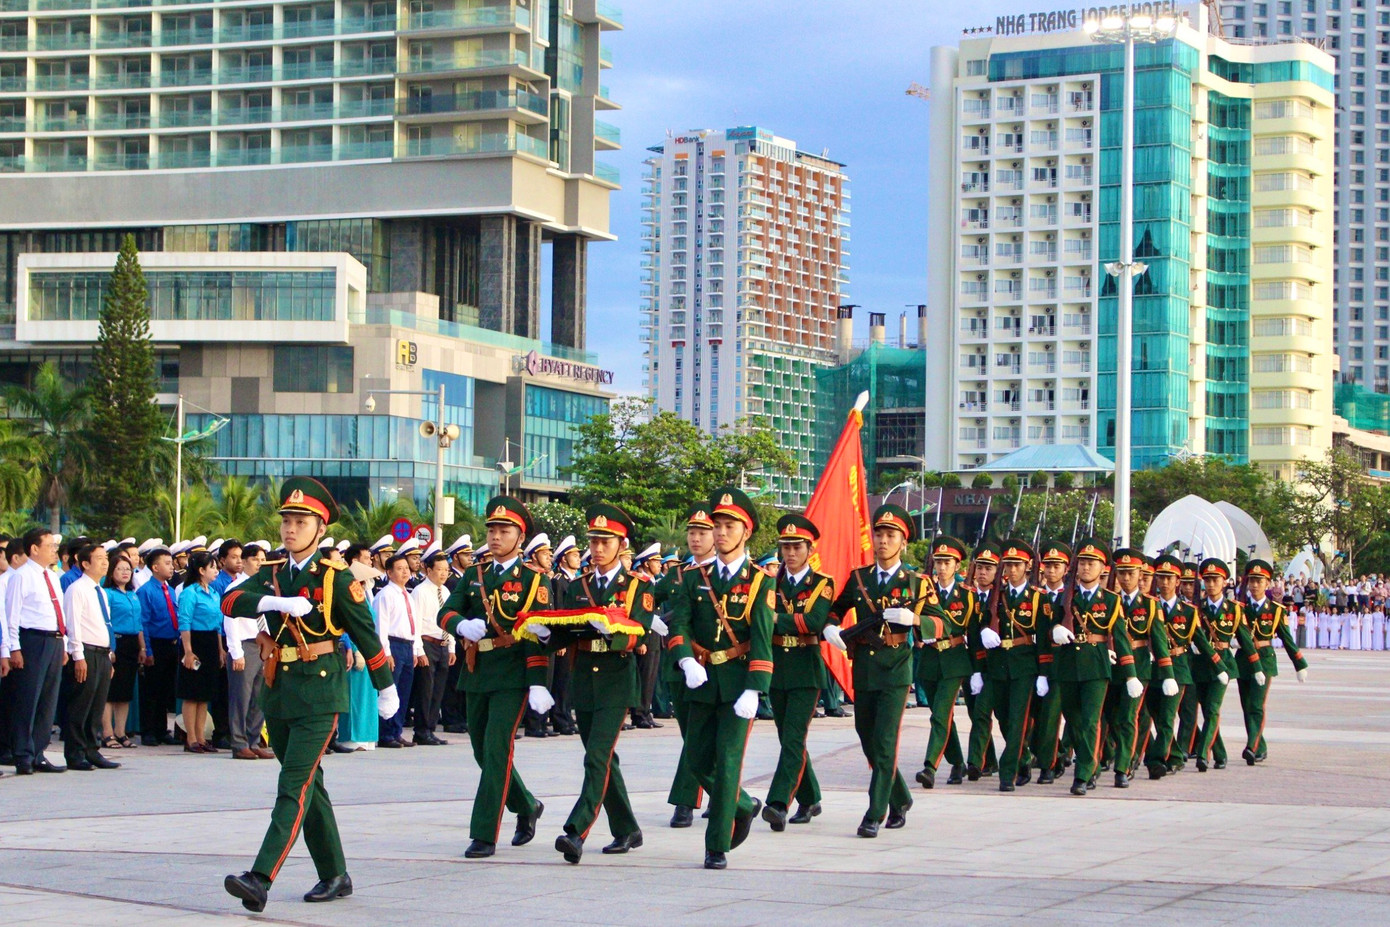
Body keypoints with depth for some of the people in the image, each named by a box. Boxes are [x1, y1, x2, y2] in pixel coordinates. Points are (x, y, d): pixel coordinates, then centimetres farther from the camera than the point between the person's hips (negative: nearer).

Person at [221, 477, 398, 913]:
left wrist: (385, 690, 5)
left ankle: (261, 878, -22)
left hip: (319, 693, -7)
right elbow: (230, 601, -8)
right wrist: (276, 602, -26)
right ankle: (335, 876, 24)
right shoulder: (271, 573, 9)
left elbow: (366, 634, -1)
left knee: (294, 786, -13)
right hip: (278, 691, 7)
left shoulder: (336, 578, -7)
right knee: (308, 784, 14)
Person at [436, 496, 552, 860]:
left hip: (512, 675, -6)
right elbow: (446, 612, 3)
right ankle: (526, 807, 36)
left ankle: (485, 835, -9)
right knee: (484, 752, 14)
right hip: (476, 673, 6)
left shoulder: (534, 579, -2)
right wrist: (462, 625, -22)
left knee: (496, 750, -12)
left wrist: (538, 683, -18)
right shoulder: (475, 575, 13)